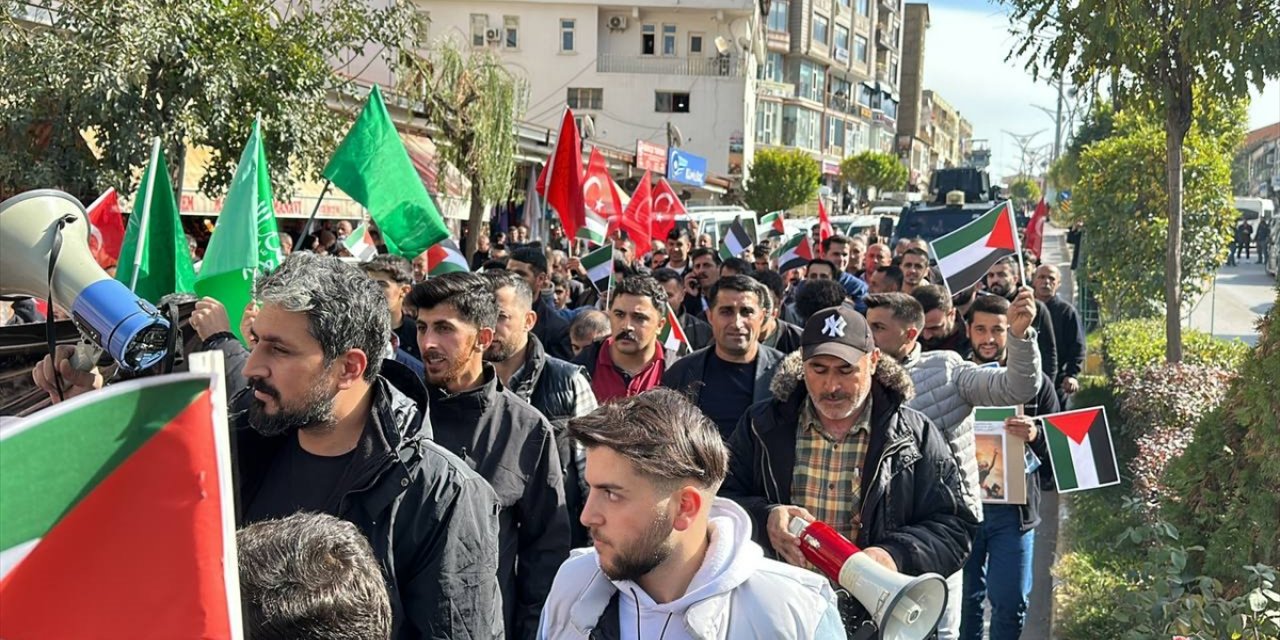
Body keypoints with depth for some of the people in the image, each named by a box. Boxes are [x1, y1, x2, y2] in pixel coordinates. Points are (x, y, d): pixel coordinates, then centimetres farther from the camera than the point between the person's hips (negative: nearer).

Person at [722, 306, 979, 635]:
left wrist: (897, 555, -21)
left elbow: (954, 527, -2)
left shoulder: (917, 436, -2)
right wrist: (764, 520, -21)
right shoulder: (762, 426, 0)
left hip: (877, 620, 0)